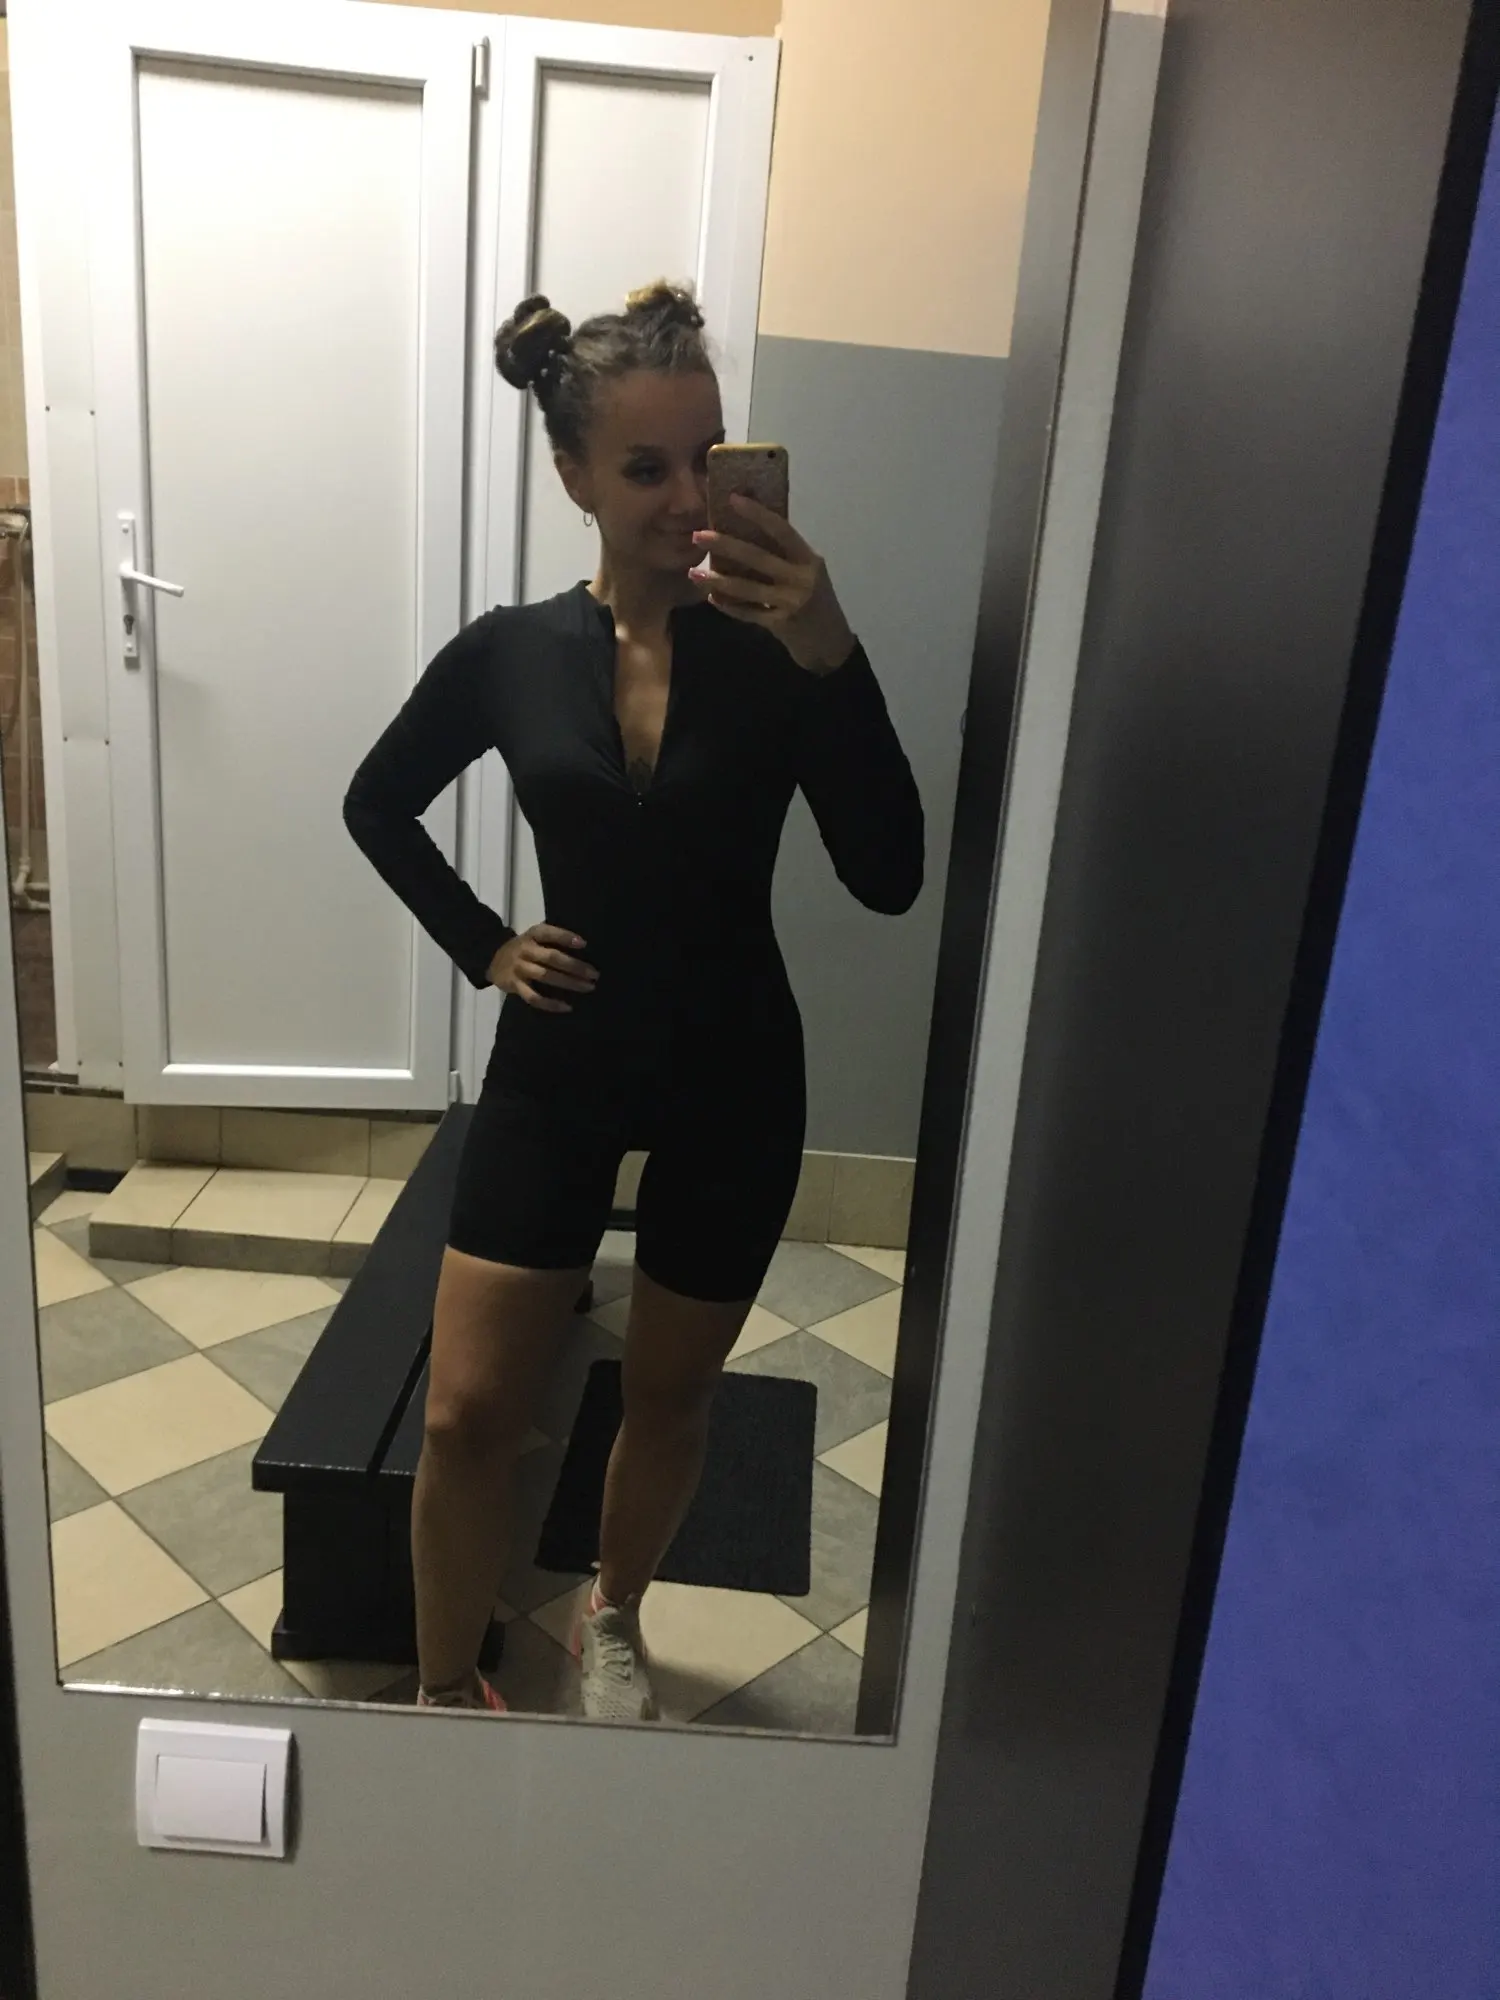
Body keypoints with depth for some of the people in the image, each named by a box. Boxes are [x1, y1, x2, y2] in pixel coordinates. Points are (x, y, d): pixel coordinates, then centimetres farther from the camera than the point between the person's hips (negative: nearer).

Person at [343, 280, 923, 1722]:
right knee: (468, 1412, 4)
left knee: (669, 1394, 17)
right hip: (556, 1070, 1)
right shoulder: (512, 653, -6)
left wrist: (831, 658, -30)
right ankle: (446, 1691, 30)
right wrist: (479, 945, -1)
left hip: (732, 1080, 0)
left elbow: (888, 878, -21)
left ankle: (612, 1619, 46)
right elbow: (377, 806, 10)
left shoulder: (777, 651, -11)